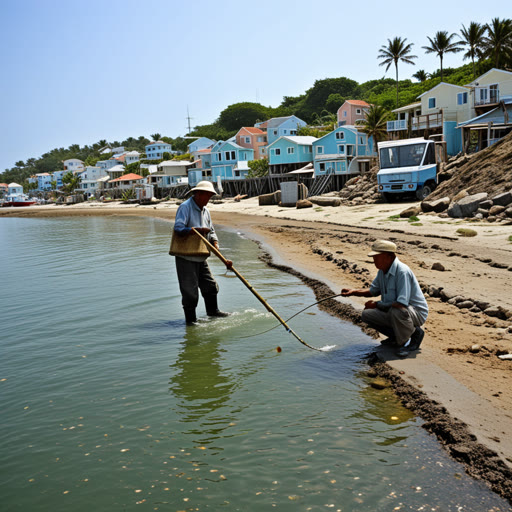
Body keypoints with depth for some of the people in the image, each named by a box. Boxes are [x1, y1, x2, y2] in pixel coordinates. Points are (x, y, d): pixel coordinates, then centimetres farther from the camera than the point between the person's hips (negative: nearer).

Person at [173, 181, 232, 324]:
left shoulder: (205, 210, 12)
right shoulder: (185, 207, -14)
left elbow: (211, 232, 14)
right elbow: (178, 228, -27)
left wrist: (216, 247, 1)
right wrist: (199, 230, -24)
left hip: (201, 257, 8)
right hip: (186, 257, -8)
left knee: (210, 285, 17)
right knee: (190, 289, -3)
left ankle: (212, 311, 36)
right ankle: (190, 318, 10)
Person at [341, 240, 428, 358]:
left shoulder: (402, 272, -27)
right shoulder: (383, 270, 2)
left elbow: (401, 304, -34)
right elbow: (373, 290, 20)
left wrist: (377, 304, -21)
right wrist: (353, 292, 3)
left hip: (417, 313, -9)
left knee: (396, 311, -39)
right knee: (366, 315, -2)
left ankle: (415, 334, -9)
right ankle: (397, 336, 10)